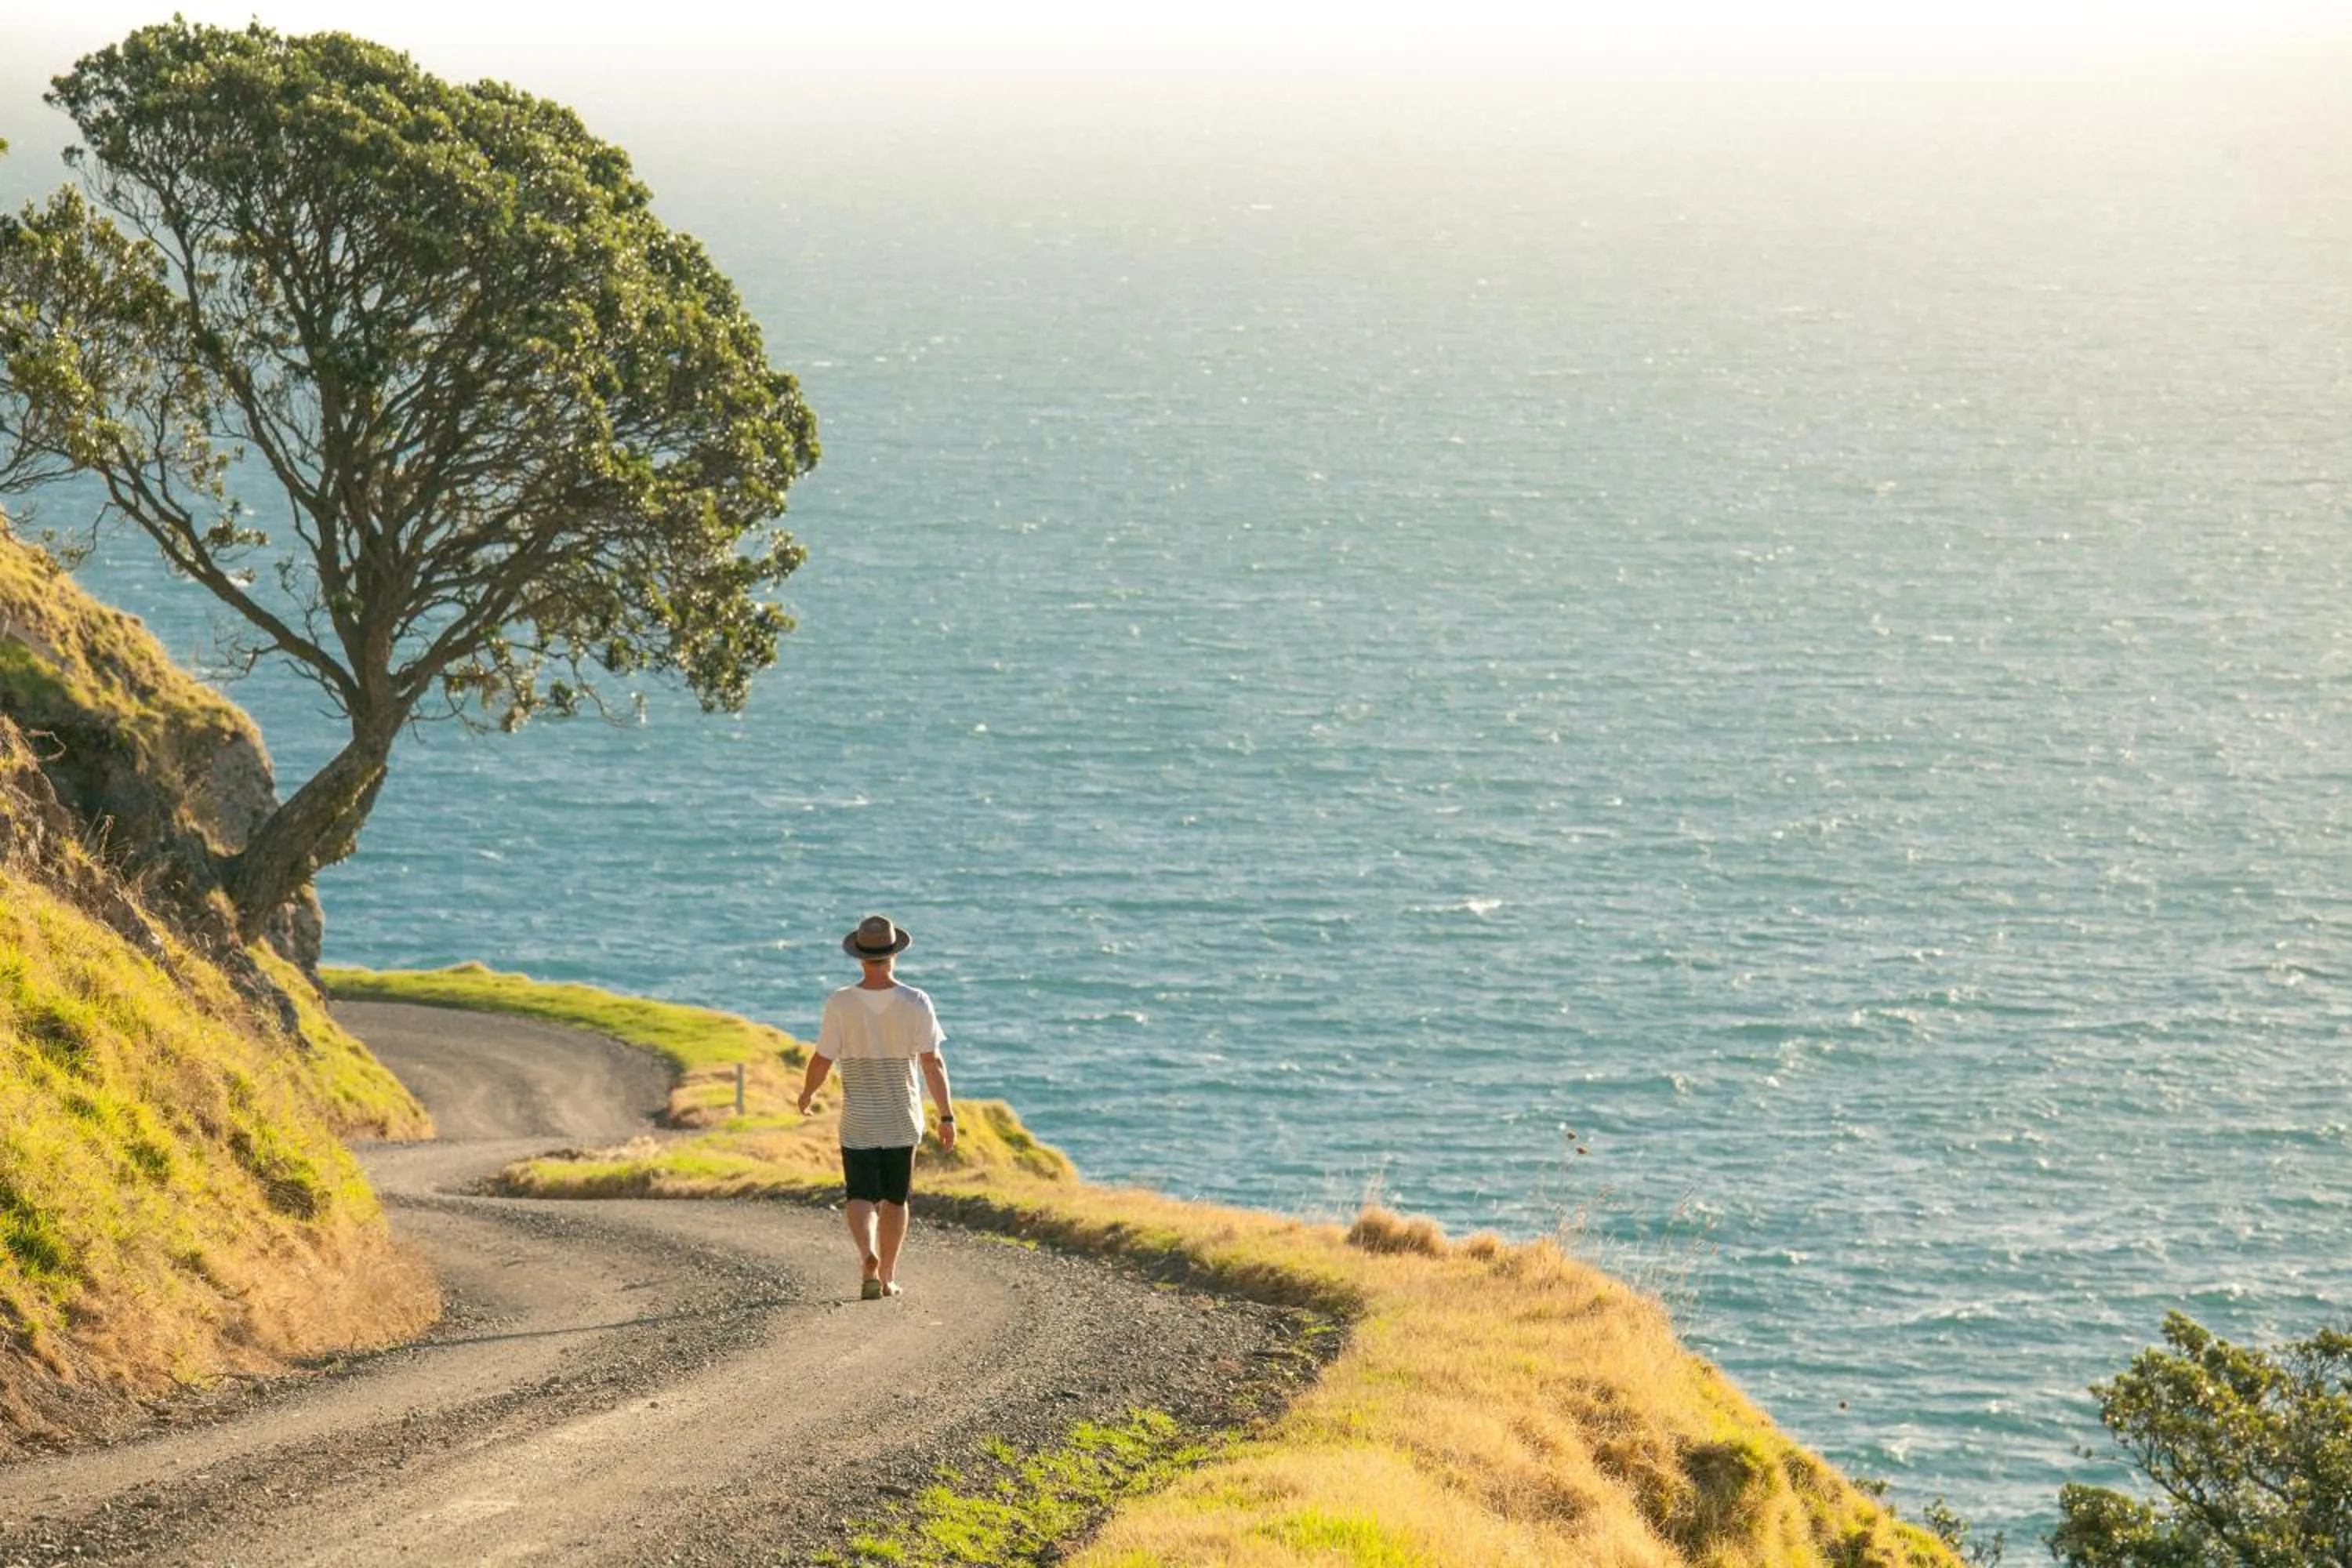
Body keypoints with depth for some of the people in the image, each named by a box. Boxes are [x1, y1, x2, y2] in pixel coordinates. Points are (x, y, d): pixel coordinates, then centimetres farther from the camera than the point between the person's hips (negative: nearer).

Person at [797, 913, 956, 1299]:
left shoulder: (841, 1004, -11)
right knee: (895, 1200, 16)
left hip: (858, 1122, -1)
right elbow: (932, 1063, -10)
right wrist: (947, 1116, -4)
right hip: (903, 1121, 1)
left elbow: (822, 1061, -6)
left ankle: (868, 1257, -26)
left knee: (862, 1198, 1)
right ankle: (887, 1277, 23)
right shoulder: (915, 1003, -9)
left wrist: (806, 1094, 15)